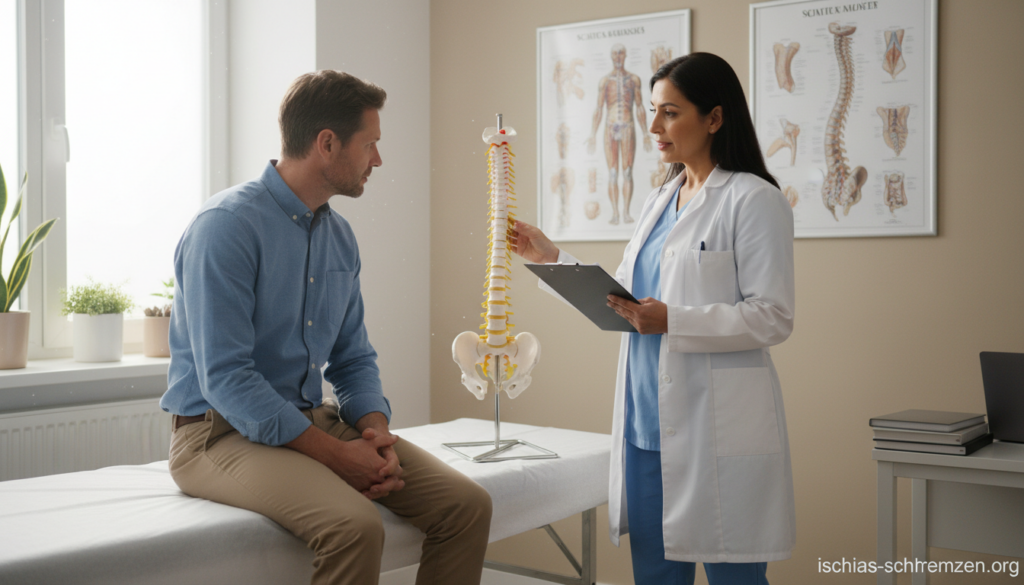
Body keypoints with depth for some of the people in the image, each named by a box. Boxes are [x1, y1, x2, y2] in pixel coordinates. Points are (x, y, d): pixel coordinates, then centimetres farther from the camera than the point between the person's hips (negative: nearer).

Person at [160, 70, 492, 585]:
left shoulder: (339, 235, 10)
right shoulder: (226, 225, -15)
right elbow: (224, 378, -21)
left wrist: (376, 428, -5)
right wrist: (334, 453, -23)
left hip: (316, 421, 7)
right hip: (224, 432, -7)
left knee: (467, 504, -10)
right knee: (354, 524, -34)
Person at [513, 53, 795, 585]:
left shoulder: (753, 200, -8)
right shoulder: (660, 200, 16)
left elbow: (773, 317, -14)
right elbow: (624, 297, 19)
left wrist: (673, 321, -24)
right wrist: (552, 259, 12)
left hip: (715, 424, -7)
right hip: (648, 419, 7)